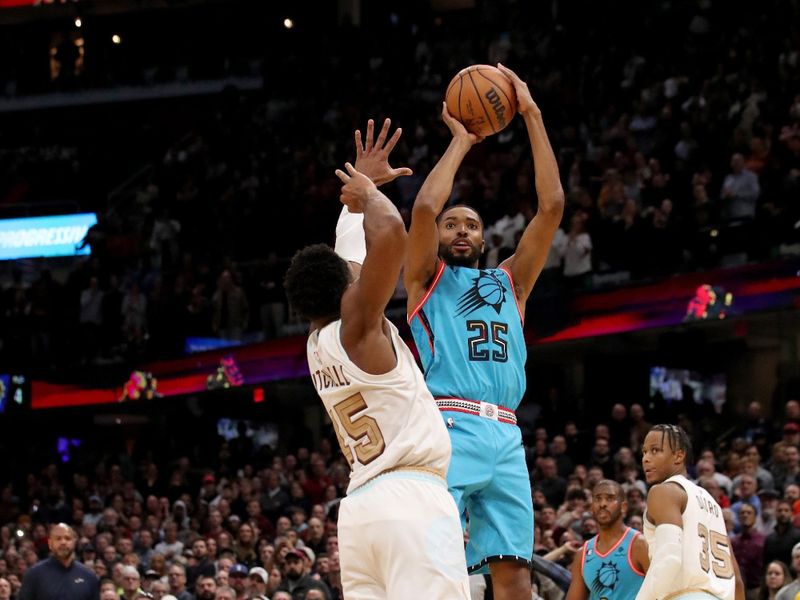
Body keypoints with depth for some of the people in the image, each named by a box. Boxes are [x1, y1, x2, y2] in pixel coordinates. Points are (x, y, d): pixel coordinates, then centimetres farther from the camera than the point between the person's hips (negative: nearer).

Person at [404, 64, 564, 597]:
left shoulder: (509, 282, 27)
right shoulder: (427, 278, 17)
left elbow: (552, 206, 19)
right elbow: (425, 207, -2)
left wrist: (532, 116, 15)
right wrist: (461, 141, 10)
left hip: (506, 437, 4)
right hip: (448, 429, -4)